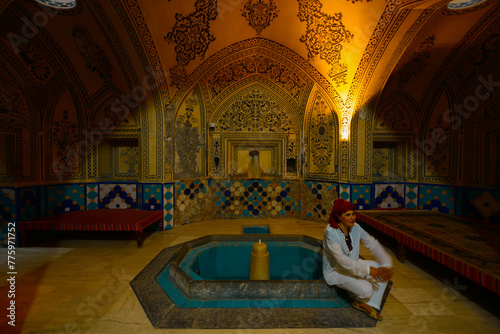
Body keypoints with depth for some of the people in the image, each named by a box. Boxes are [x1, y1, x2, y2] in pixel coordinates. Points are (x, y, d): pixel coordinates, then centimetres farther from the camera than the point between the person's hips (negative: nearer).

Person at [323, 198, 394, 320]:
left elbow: (373, 245, -4)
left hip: (353, 264, 7)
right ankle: (359, 302, 13)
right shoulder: (331, 232, -28)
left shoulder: (355, 228, -7)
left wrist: (386, 266, -17)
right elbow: (341, 260, -33)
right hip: (336, 271, -7)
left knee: (382, 271, -6)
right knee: (366, 290, -24)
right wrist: (368, 270, -36)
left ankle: (369, 305, 4)